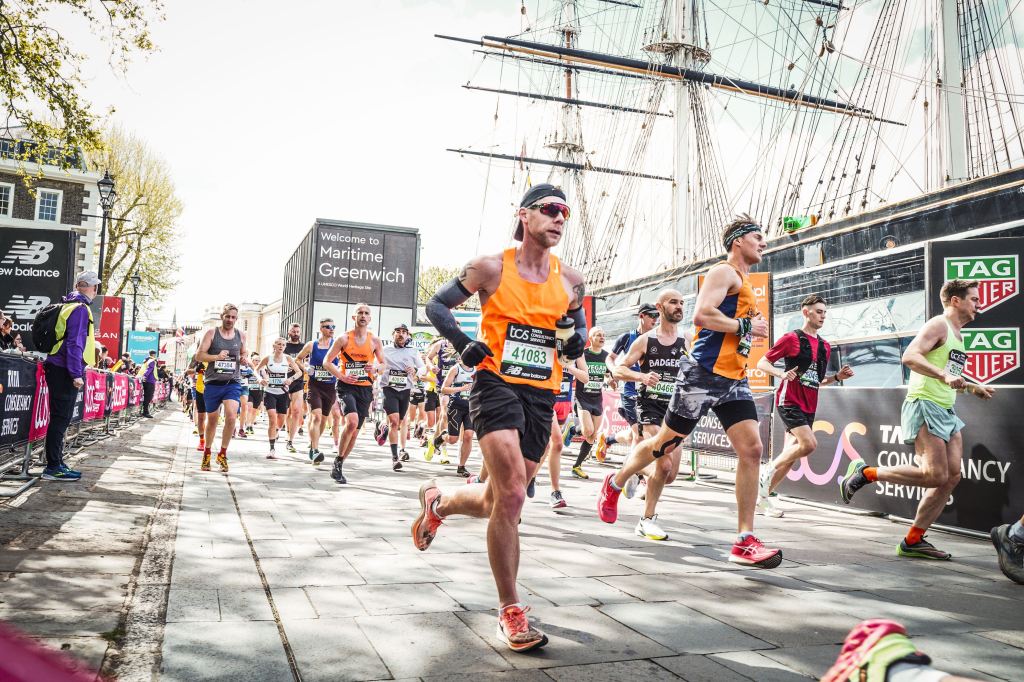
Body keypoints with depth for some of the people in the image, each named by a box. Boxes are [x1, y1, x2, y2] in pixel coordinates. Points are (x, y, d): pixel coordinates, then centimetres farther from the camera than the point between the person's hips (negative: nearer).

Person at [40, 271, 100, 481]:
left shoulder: (68, 306, 17)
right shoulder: (80, 309, -12)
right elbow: (74, 343, -18)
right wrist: (76, 374, -20)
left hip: (57, 369, 10)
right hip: (65, 372, -10)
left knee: (60, 418, 14)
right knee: (61, 418, -7)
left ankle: (56, 463, 20)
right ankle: (53, 468, -5)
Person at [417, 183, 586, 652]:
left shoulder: (570, 281, 7)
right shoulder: (492, 268, -3)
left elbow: (578, 334, 20)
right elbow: (437, 305, 6)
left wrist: (575, 338, -4)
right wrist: (464, 345, -9)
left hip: (541, 397, 5)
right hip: (497, 385, -5)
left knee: (497, 501, 12)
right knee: (511, 495, -19)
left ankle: (437, 503, 46)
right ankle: (511, 612, -4)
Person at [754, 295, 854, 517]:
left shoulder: (825, 346, 15)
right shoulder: (791, 338, -5)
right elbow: (762, 363, -4)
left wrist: (837, 377, 6)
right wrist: (781, 374, -21)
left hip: (809, 406, 7)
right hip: (789, 401, -7)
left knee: (790, 456, 5)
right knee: (809, 443, -23)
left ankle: (762, 497, 14)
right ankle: (768, 471, -3)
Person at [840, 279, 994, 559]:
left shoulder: (957, 334, 23)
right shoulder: (938, 325, -6)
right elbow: (909, 356, -23)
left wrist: (972, 388, 24)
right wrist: (943, 375, -33)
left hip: (946, 412, 10)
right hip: (924, 406, -10)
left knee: (952, 477, 2)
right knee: (934, 475, -17)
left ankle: (912, 541, 7)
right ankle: (865, 473, -3)